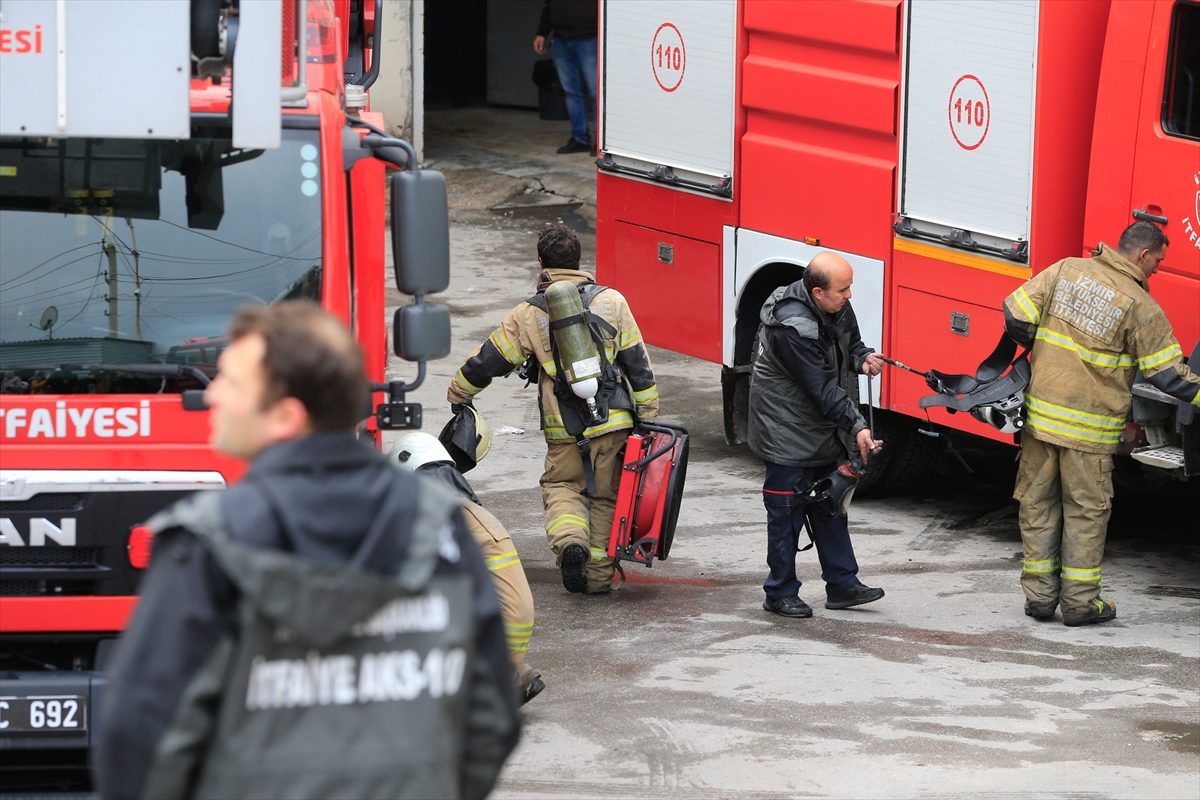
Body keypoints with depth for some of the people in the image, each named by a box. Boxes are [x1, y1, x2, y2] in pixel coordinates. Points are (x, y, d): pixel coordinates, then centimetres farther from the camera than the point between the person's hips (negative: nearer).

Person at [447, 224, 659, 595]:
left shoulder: (527, 316, -2)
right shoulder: (612, 302, 1)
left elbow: (486, 361, 6)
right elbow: (638, 365, 3)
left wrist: (458, 395, 24)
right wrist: (648, 417, 10)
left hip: (565, 432, -1)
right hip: (614, 424, 1)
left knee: (561, 487, 17)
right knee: (605, 496, 15)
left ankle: (569, 538, -12)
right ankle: (599, 574, 14)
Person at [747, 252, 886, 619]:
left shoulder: (836, 308, -2)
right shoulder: (792, 328, -29)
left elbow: (850, 343, 16)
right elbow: (822, 389, -28)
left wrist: (863, 358, -9)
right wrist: (857, 427, -29)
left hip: (822, 432, 9)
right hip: (788, 434, -9)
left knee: (830, 507, 14)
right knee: (787, 512, 0)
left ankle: (842, 584, 22)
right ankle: (780, 593, 10)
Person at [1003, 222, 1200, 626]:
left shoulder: (1066, 270, 1)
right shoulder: (1139, 305, -10)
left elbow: (1016, 315, 1)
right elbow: (1167, 372, -7)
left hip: (1040, 411, 4)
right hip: (1088, 427, -4)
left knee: (1038, 502, 12)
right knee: (1086, 510, 7)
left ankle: (1039, 594, 15)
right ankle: (1080, 601, 10)